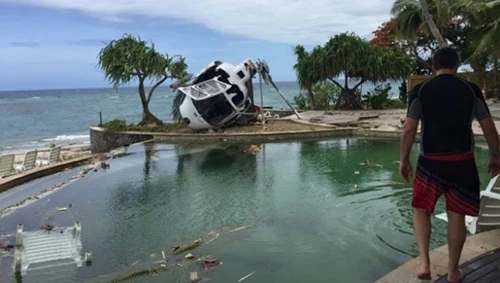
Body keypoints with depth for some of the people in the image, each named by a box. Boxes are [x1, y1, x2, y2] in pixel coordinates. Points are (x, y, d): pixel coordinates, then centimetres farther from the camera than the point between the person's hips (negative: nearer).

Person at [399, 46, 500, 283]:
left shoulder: (420, 91, -2)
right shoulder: (471, 90, 2)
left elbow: (409, 129, -6)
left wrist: (404, 159, 5)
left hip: (430, 161, -1)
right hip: (462, 161, 1)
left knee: (421, 209, 15)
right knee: (456, 215, 10)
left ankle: (424, 262, 0)